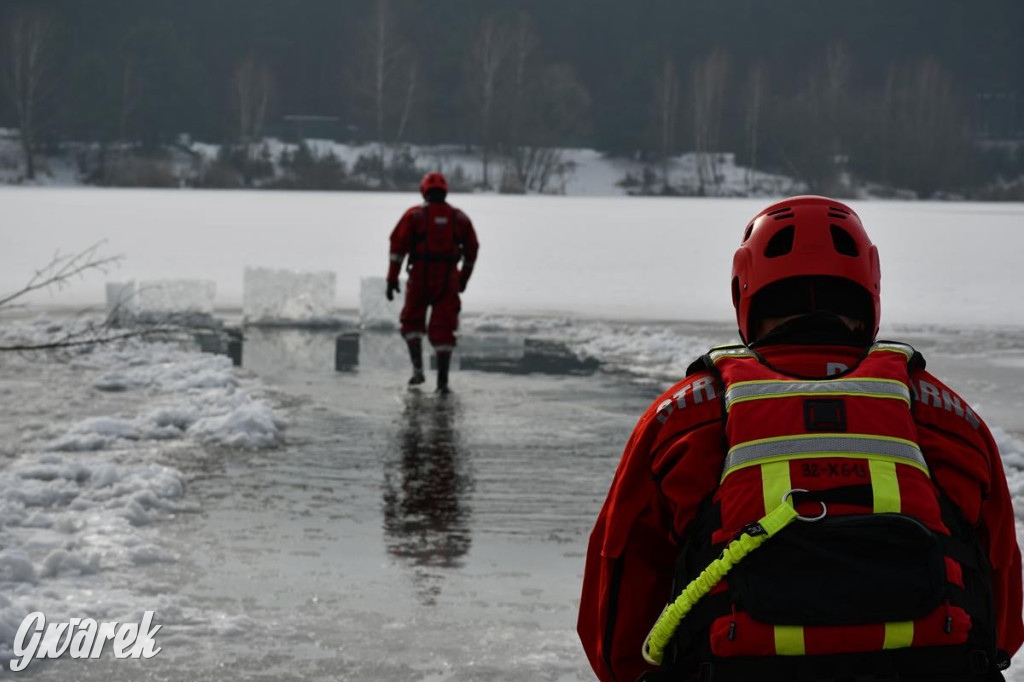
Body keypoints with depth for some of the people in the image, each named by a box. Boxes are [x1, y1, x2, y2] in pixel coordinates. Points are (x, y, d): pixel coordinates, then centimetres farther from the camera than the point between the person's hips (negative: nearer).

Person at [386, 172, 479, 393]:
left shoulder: (414, 215, 2)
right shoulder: (460, 218, 10)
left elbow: (398, 246, -4)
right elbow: (471, 250, 15)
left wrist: (392, 278, -3)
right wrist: (463, 279, 27)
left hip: (420, 276, -2)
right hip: (448, 279, 2)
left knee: (412, 322, 16)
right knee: (443, 329, 5)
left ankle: (418, 368, -2)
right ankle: (443, 381, -1)